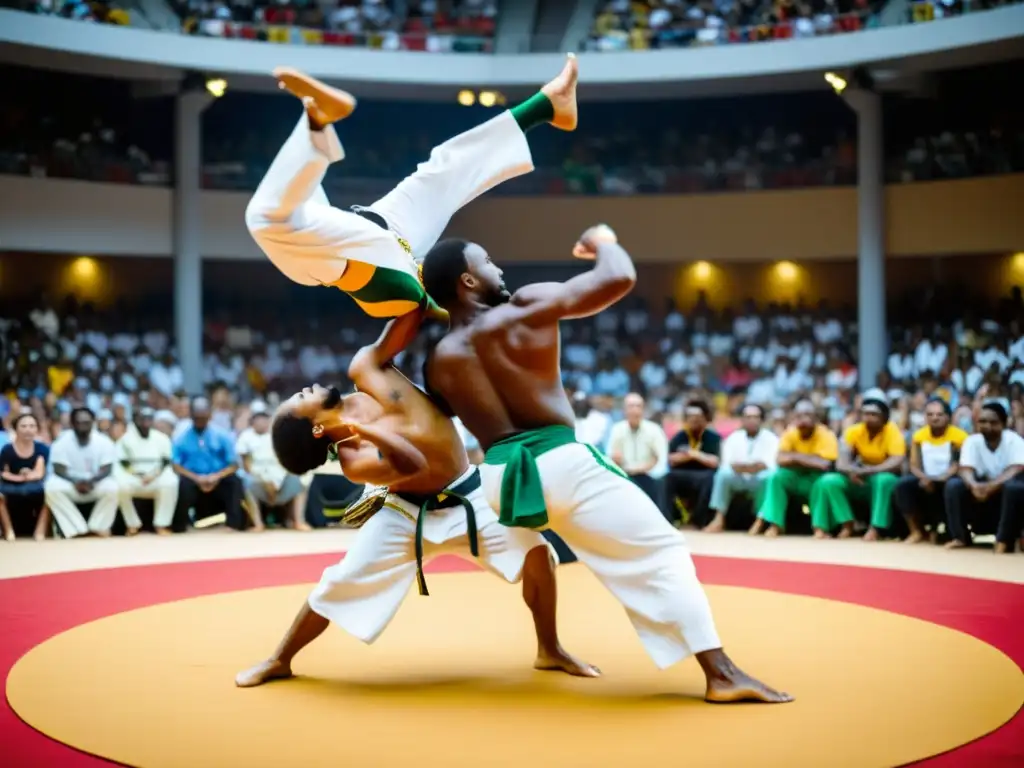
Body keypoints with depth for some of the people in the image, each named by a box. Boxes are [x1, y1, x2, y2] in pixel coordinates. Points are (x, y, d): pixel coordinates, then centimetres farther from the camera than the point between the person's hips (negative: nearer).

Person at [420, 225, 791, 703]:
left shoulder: (439, 361, 3)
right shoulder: (527, 306, -8)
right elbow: (620, 278, -8)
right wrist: (604, 243, 13)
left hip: (498, 475, 5)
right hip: (560, 464, -5)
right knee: (661, 552, -1)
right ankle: (721, 674, -9)